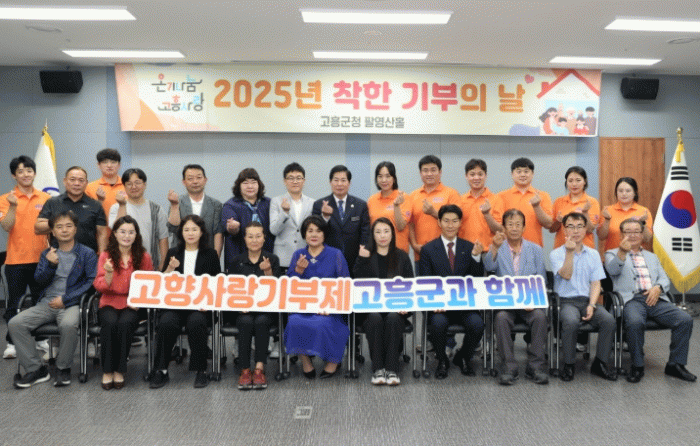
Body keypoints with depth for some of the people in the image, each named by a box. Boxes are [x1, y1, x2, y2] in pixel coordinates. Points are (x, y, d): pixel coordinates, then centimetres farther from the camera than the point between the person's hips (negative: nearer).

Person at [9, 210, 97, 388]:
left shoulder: (87, 254, 2)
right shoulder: (47, 253, 16)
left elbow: (91, 281, -6)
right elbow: (40, 281, 9)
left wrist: (65, 299, -11)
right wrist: (50, 265, -11)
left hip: (71, 304, -5)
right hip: (47, 303, 5)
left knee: (68, 325, -37)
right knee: (15, 323, -17)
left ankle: (63, 368, -11)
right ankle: (35, 369, -6)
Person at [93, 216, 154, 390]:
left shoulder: (143, 257, 5)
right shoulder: (106, 256, 4)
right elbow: (100, 286, -1)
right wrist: (109, 273, -21)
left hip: (132, 305, 0)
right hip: (110, 302, 0)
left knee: (125, 323, -32)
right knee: (110, 322, -32)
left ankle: (119, 371, -16)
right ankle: (107, 371, -17)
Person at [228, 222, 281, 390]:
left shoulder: (272, 259, 6)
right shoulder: (237, 261, 9)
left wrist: (268, 271, -17)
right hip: (242, 308, 1)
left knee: (261, 321, -32)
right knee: (246, 322, -31)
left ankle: (259, 368, -25)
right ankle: (245, 370, -22)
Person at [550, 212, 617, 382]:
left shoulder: (593, 254, 13)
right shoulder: (556, 254, 3)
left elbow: (596, 283, 7)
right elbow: (566, 275, -13)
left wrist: (591, 305, -9)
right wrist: (569, 252, -23)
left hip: (588, 300, 3)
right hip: (566, 301, -3)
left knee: (609, 320, -26)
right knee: (571, 321, -35)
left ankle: (600, 363, -8)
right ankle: (568, 365, -16)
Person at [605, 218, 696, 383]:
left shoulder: (652, 257, 30)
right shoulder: (613, 254, 14)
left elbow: (665, 279, 21)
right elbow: (612, 270, -9)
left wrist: (658, 288, -4)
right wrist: (622, 253, -30)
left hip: (655, 299, 5)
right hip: (632, 299, -4)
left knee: (685, 320, -20)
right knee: (635, 322, -36)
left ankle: (675, 364, -5)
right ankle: (637, 366, -16)